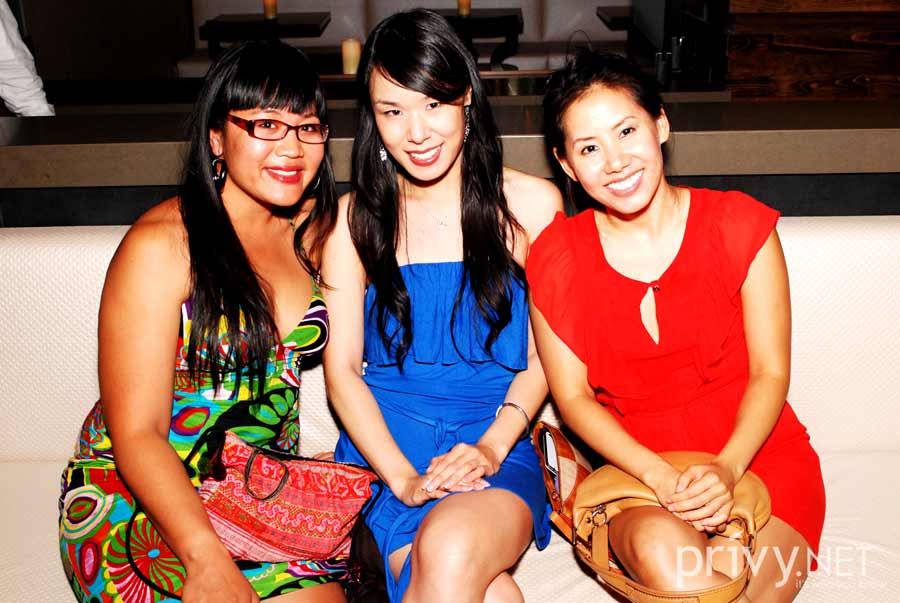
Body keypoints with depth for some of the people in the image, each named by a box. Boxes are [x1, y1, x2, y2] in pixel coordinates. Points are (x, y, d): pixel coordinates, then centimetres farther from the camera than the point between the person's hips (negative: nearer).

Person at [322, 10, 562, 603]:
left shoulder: (530, 204, 4)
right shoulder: (355, 218, 6)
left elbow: (544, 354, 6)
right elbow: (342, 369, 2)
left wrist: (489, 448, -11)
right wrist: (403, 478, -11)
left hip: (497, 449, 0)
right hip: (380, 451, 0)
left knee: (452, 550, -33)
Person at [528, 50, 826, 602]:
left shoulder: (740, 224, -2)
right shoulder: (556, 257, -1)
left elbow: (770, 372, -2)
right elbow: (573, 395, -1)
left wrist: (728, 469, -19)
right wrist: (661, 477, -16)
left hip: (756, 451, 1)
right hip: (637, 465, 0)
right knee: (662, 556, -34)